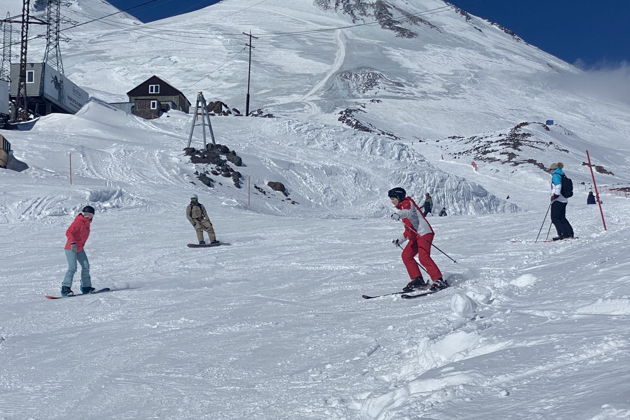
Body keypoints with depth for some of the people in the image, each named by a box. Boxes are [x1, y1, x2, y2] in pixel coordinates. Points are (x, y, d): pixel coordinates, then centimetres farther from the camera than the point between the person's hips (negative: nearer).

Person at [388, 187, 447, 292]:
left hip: (424, 233, -10)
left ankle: (438, 281, -23)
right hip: (415, 236, 10)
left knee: (423, 257, -21)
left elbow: (409, 212, -28)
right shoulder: (403, 207, 28)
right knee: (406, 255, 4)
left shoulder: (407, 203, -1)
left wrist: (398, 215, -47)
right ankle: (417, 280, 3)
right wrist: (400, 240, 31)